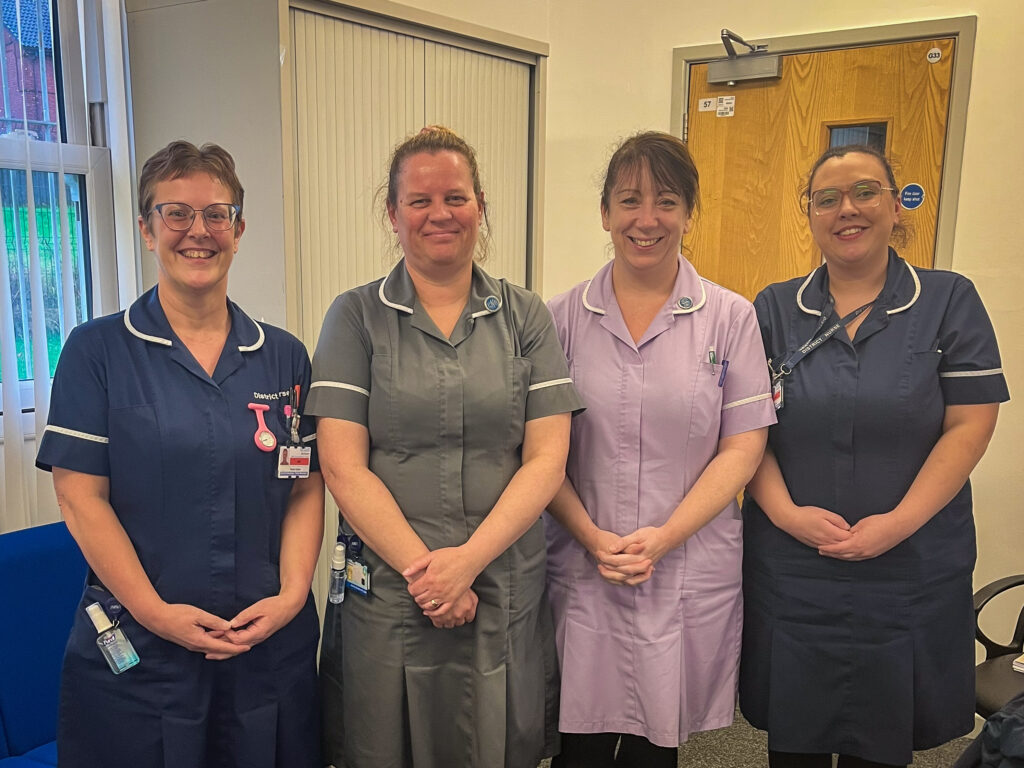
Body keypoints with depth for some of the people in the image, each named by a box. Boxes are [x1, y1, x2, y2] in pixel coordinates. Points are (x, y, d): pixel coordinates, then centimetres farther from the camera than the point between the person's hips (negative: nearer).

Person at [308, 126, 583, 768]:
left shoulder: (525, 317, 3)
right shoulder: (357, 317, 0)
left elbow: (547, 461, -3)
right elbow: (342, 467, -7)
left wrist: (468, 560, -13)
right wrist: (422, 568, -13)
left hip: (506, 590, 1)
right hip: (386, 592, -1)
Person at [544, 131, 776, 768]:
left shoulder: (731, 318, 0)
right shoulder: (565, 317, 2)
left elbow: (743, 447, -3)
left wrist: (663, 537, -12)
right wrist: (591, 537, -10)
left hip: (689, 577, 0)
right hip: (582, 571, 1)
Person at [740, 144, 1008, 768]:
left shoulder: (949, 301, 0)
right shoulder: (775, 310, 3)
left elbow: (971, 425, -5)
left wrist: (899, 522, -15)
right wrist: (785, 512, -14)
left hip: (912, 572, 0)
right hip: (789, 569, 1)